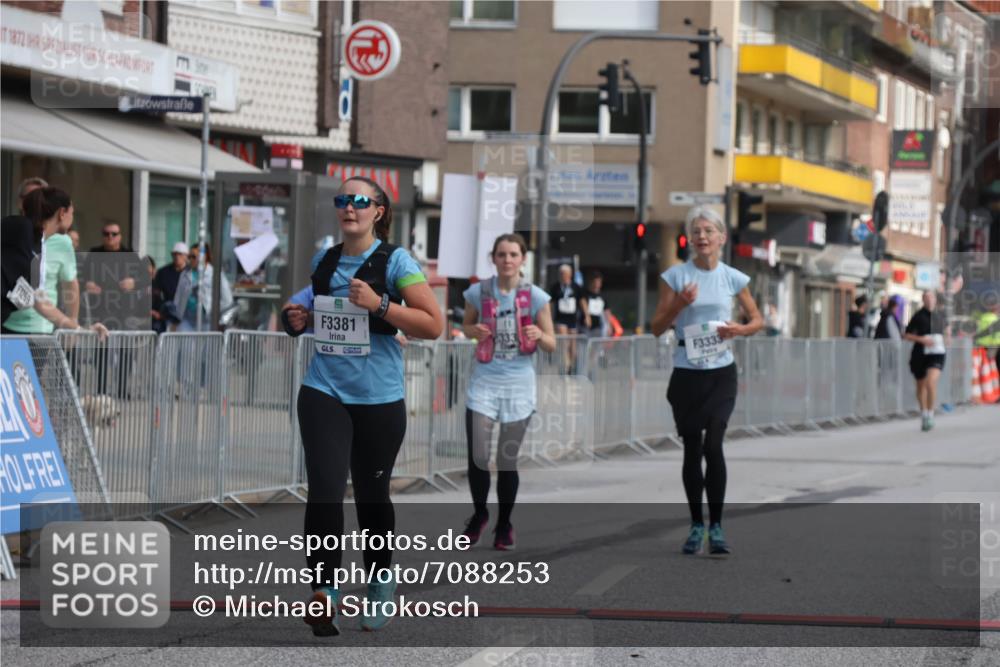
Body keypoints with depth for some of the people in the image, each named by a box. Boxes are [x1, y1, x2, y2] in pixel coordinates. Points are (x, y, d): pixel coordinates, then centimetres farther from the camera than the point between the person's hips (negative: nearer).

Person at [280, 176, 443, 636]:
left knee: (371, 494, 11)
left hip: (378, 397, -2)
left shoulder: (395, 261, -7)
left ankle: (380, 583, 33)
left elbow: (433, 325, -13)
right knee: (325, 490, -15)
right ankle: (323, 591, -10)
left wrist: (379, 305, -21)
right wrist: (300, 319, 5)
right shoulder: (323, 261, 7)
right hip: (324, 390, 2)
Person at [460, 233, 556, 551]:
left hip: (518, 384, -1)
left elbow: (551, 345, 1)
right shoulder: (479, 292, -2)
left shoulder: (535, 297, -5)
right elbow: (467, 324, 16)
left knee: (507, 460, 5)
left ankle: (504, 524, 24)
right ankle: (479, 514, 22)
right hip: (484, 381, 1)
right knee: (477, 457, -4)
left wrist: (539, 335, -22)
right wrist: (475, 331, -8)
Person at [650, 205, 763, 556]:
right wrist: (679, 304, -15)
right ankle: (696, 526, 19)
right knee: (692, 449, 6)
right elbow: (657, 327, 2)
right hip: (686, 373, 1)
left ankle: (716, 527, -9)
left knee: (713, 445, -14)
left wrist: (739, 329, -8)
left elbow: (757, 320, 13)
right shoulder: (676, 275, 1)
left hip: (721, 373, -1)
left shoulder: (733, 278, 3)